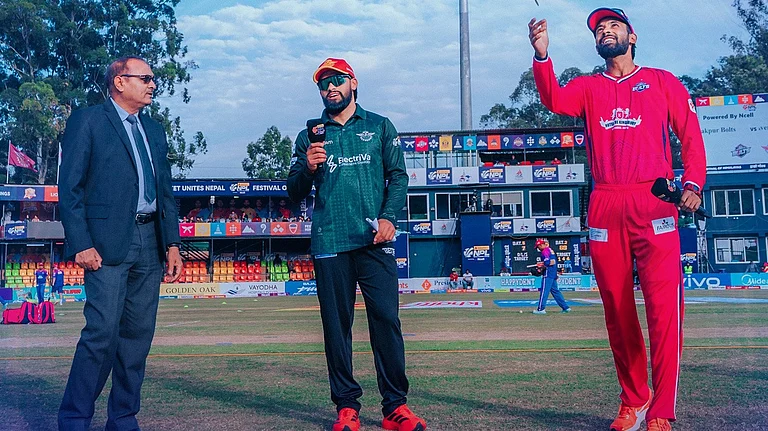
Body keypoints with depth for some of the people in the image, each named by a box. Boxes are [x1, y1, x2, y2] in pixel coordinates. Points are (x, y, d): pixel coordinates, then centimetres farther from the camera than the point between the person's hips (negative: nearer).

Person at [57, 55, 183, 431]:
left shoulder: (154, 130, 20)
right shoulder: (87, 120, 1)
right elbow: (69, 188, -5)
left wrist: (172, 244, 10)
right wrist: (81, 244, -14)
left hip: (149, 243, 6)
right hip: (108, 242, -6)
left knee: (138, 335, 7)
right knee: (103, 331, -11)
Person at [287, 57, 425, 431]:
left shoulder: (380, 127, 15)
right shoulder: (310, 136, 16)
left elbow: (398, 175, 8)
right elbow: (295, 194, 14)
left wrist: (389, 217, -8)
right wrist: (308, 167, -8)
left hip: (374, 240, -1)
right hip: (328, 243, 1)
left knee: (386, 319, -7)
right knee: (336, 325, 1)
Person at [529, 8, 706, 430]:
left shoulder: (662, 81, 15)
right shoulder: (587, 87, 18)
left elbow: (690, 135, 7)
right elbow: (555, 101, -4)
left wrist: (693, 183, -9)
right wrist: (542, 55, -20)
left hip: (655, 204, -2)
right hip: (605, 208, 2)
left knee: (663, 307, -10)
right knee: (617, 309, 4)